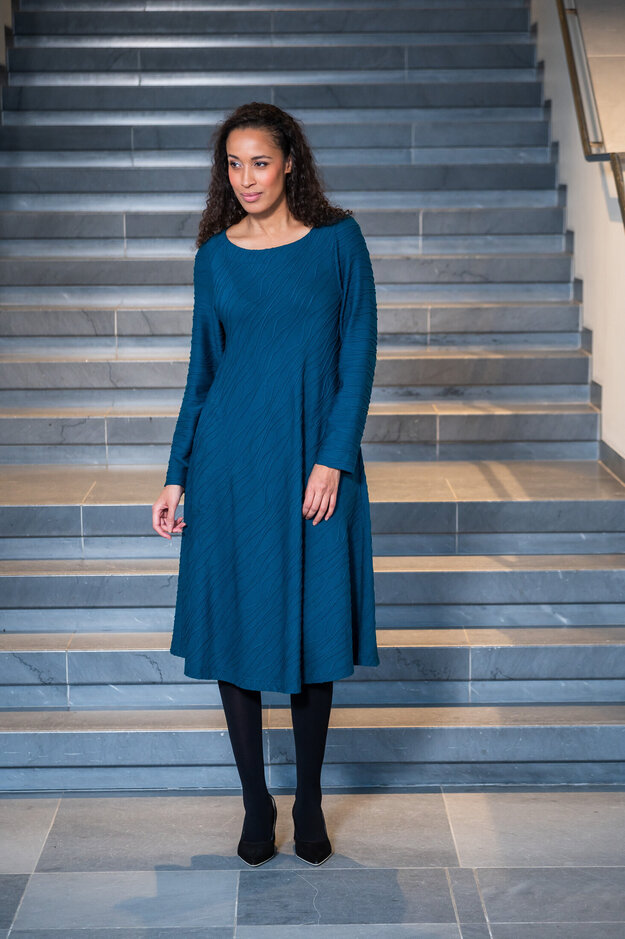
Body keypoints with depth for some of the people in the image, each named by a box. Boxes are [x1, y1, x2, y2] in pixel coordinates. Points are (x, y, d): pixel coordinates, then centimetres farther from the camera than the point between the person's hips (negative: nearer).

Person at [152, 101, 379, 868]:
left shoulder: (337, 239, 0)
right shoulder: (216, 255, 5)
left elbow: (358, 354, -3)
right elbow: (202, 370, 9)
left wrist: (332, 460, -11)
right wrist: (176, 478, 4)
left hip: (315, 460, -1)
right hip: (231, 459, 2)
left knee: (313, 629, 4)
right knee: (235, 627, 4)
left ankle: (309, 800, 20)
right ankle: (255, 801, 17)